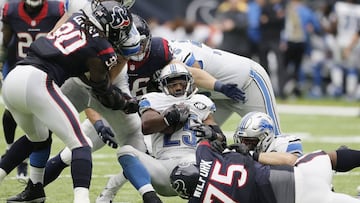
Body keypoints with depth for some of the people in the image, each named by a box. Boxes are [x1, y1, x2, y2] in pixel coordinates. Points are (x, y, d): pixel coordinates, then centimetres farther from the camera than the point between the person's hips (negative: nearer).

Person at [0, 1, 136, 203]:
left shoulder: (77, 18, 16)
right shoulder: (103, 51, 0)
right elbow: (104, 92, 16)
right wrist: (126, 103, 33)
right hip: (36, 82, -8)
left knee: (39, 138, 31)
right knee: (81, 144, -5)